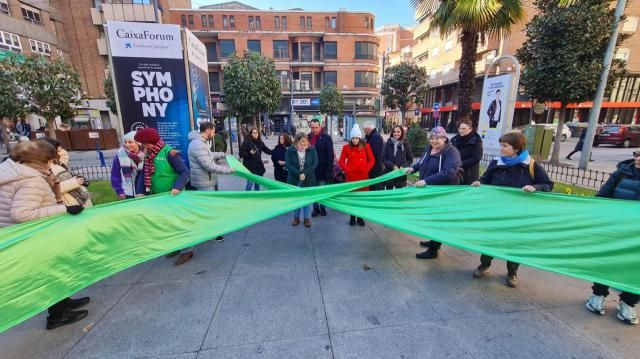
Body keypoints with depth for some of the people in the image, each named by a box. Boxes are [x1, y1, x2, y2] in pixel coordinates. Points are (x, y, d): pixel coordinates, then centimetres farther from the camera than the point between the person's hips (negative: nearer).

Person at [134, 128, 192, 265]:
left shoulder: (169, 152, -17)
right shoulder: (148, 155, 5)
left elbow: (185, 172, -21)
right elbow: (144, 175, 8)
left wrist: (178, 187, -35)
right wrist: (141, 192, -5)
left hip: (173, 196, -8)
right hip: (159, 197, 8)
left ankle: (187, 250, 13)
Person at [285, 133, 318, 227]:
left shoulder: (312, 149, -5)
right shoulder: (290, 150, -7)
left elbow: (315, 163, -10)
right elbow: (287, 164, -12)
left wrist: (305, 174, -20)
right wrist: (299, 174, -21)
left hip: (308, 179, 0)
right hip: (294, 179, 0)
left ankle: (306, 218, 22)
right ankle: (296, 217, 27)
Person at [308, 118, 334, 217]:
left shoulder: (326, 138, -8)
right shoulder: (307, 137, 2)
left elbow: (330, 155, -10)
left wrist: (329, 170, -15)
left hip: (322, 170, -3)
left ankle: (322, 208, 27)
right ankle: (315, 208, 27)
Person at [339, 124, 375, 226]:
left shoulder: (366, 146, 1)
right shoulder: (346, 147, 0)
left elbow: (372, 160, 4)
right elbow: (341, 161, 1)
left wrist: (367, 169, -8)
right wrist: (346, 170, -11)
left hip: (363, 176, 1)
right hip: (351, 176, 0)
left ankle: (360, 217, 21)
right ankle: (352, 217, 20)